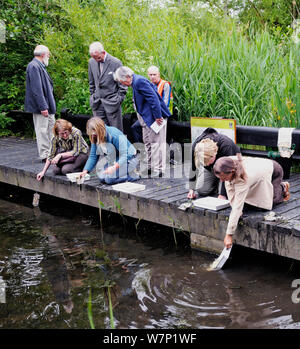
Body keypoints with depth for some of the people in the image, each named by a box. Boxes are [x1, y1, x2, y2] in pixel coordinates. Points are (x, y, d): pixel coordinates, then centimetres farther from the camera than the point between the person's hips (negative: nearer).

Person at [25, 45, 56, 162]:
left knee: (51, 128, 14)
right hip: (41, 105, -10)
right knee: (42, 130, -3)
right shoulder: (34, 66, -16)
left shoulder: (40, 66, 16)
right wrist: (43, 107, -23)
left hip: (47, 105, 10)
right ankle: (44, 155, 3)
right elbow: (36, 89, -21)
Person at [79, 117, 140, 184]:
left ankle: (133, 175, -7)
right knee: (102, 178, -12)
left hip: (129, 158, -7)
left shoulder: (114, 134, -27)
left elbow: (125, 155, -31)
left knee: (109, 179, -25)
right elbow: (93, 156, -1)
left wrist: (114, 167, -44)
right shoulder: (96, 137, -7)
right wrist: (85, 171, -14)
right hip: (116, 158, 7)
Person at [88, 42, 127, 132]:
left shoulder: (116, 63, -9)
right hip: (97, 103, 4)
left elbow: (122, 85, -4)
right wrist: (93, 96, 13)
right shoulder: (91, 62, 6)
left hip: (112, 103, -4)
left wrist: (118, 100, -6)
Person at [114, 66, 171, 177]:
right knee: (147, 142, 18)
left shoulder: (139, 81, -20)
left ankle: (158, 170, 0)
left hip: (155, 116, -11)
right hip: (147, 117, 11)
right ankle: (150, 167, 28)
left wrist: (157, 117, -23)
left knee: (155, 142, -6)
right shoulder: (136, 81, 12)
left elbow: (153, 98, -25)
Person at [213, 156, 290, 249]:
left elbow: (237, 207, -43)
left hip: (274, 171, -6)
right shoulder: (228, 167, -28)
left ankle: (282, 188, 16)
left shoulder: (243, 179, -44)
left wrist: (229, 235, -42)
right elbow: (230, 188, -14)